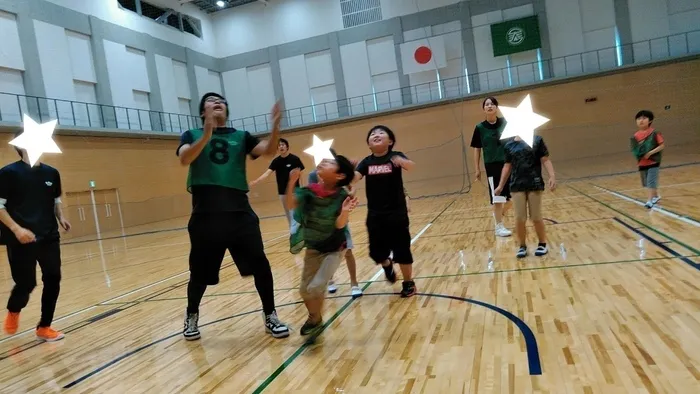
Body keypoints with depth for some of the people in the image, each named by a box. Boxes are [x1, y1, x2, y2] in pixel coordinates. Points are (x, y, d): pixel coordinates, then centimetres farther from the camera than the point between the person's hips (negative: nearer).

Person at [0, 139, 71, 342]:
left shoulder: (51, 172, 7)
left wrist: (61, 218, 1)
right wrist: (16, 229, -18)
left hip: (49, 237, 5)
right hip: (21, 239, -4)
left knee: (53, 280, 3)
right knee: (26, 283, -1)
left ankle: (44, 327, 18)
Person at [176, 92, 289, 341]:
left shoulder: (241, 137, 13)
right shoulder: (192, 135, 9)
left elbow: (269, 151, -3)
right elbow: (184, 159, -13)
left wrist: (275, 126, -20)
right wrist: (206, 136, -28)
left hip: (239, 211, 1)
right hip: (206, 214, -1)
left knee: (260, 265, -1)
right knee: (200, 272, 10)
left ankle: (270, 316, 17)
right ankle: (191, 316, 36)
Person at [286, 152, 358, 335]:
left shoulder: (342, 196, -22)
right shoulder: (310, 190, -15)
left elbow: (340, 225, -26)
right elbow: (291, 203, -28)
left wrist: (345, 212, -46)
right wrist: (292, 182, -42)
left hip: (334, 249, -4)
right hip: (313, 248, 4)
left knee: (315, 287, -16)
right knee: (304, 289, 9)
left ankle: (315, 320, 13)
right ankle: (314, 318, 38)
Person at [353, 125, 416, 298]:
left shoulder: (395, 156, -6)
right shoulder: (367, 162, 2)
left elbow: (411, 166, -26)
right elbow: (354, 177, -11)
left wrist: (401, 161, -48)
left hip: (396, 213, -3)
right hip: (375, 215, 3)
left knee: (402, 249, 4)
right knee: (376, 251, 7)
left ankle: (408, 283, 24)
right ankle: (387, 264, 42)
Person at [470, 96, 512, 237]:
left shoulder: (505, 123, 0)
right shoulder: (480, 128, -2)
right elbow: (477, 149, 3)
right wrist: (477, 169, 1)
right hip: (492, 165, -2)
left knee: (512, 195, 8)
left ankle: (499, 215, 35)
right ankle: (499, 226, 15)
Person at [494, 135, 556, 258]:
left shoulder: (537, 140, -1)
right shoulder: (509, 145, 5)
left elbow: (545, 160, -1)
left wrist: (552, 176, -16)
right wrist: (501, 186, 13)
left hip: (534, 184, -2)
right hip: (517, 186, 2)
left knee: (536, 217, 5)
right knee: (519, 219, 2)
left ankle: (542, 244, 24)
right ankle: (522, 246, 19)